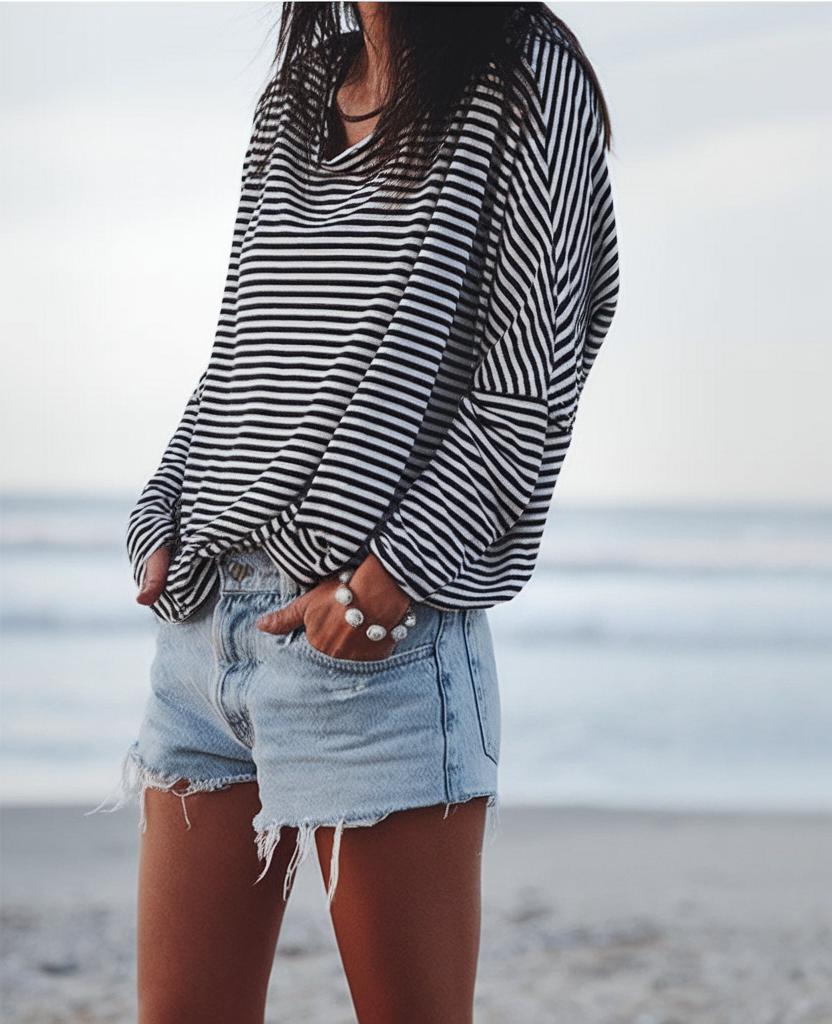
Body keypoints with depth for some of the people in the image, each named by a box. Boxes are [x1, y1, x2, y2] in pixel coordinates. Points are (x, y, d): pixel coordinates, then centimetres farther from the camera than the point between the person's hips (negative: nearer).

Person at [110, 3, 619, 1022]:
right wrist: (164, 527, 8)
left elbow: (528, 400, -8)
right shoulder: (293, 100, 20)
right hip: (202, 620, 6)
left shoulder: (527, 83, -1)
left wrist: (391, 578, -15)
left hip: (381, 636, -6)